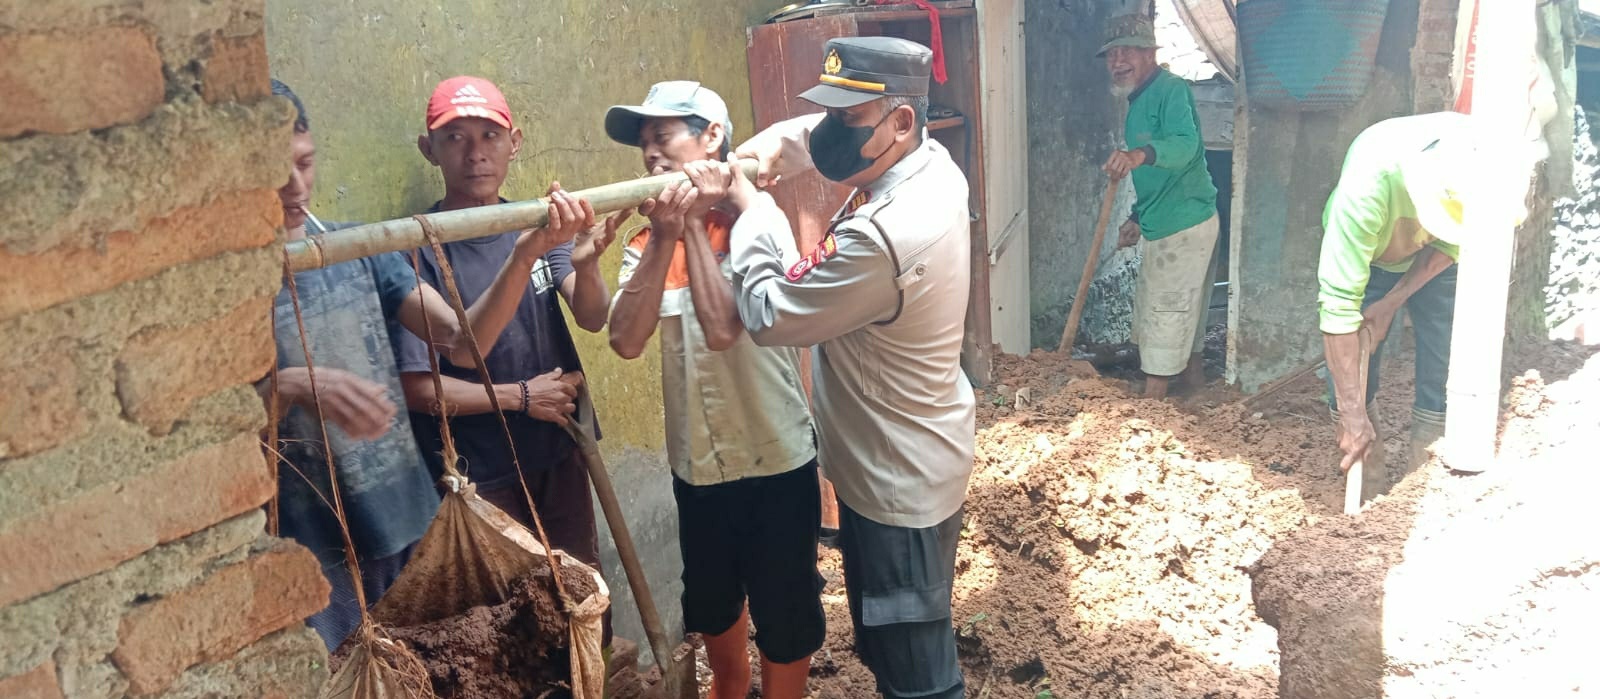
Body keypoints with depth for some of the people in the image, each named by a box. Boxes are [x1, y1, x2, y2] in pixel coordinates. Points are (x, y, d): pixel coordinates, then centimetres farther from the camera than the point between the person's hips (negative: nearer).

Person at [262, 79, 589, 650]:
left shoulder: (360, 248, 2)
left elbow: (463, 342, -3)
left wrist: (523, 257, -17)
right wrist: (288, 387, -33)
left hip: (411, 525, 5)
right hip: (311, 557, -4)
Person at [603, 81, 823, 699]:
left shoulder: (758, 220, -13)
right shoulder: (646, 240, 0)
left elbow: (722, 328, -27)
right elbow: (626, 341, -17)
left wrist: (694, 225, -20)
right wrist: (663, 238, -23)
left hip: (775, 462, -5)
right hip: (694, 464, 5)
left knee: (783, 613, 11)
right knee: (710, 602, 26)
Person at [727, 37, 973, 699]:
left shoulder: (883, 236, -34)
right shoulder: (934, 161, -5)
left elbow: (767, 313, -22)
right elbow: (817, 136, 12)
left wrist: (752, 208, -10)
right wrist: (763, 149, -6)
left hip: (897, 485, -9)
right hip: (915, 457, 10)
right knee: (890, 640, 28)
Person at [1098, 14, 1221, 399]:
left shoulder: (1171, 90, -16)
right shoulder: (1139, 101, 15)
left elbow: (1185, 144, -35)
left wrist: (1141, 155, -53)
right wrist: (1137, 218, 23)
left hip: (1184, 225, -10)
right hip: (1164, 223, 10)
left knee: (1165, 309, -5)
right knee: (1183, 308, 21)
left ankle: (1152, 398, 1)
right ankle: (1193, 372, 35)